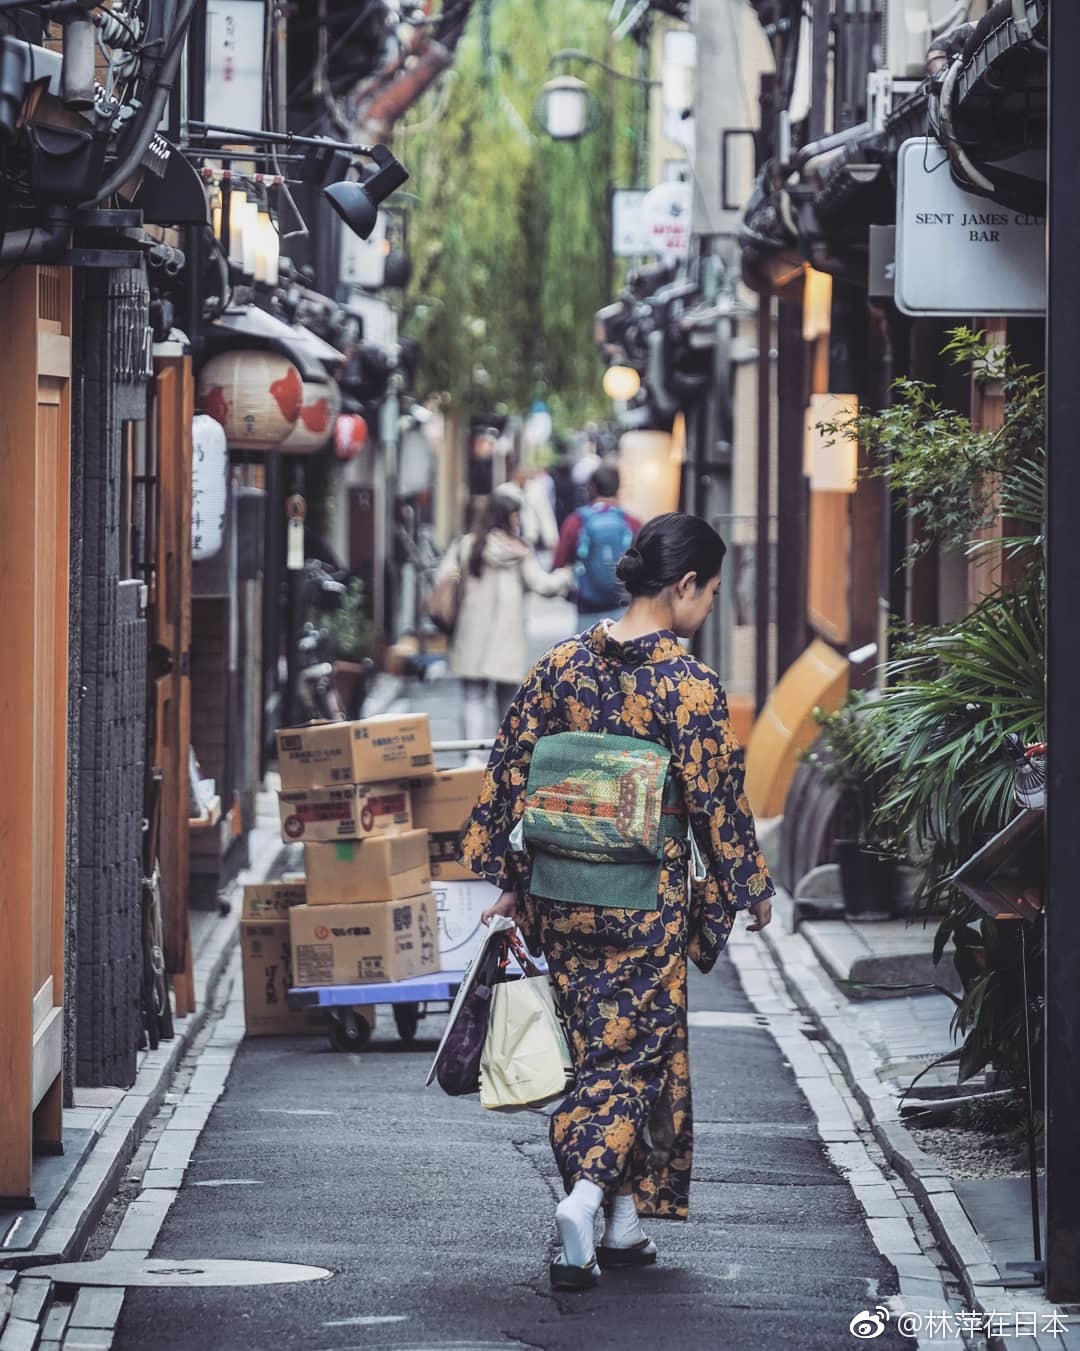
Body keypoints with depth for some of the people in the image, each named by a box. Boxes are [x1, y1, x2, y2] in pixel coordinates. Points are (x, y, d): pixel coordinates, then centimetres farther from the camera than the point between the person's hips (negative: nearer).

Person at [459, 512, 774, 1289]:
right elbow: (716, 801, -9)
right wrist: (752, 889, 5)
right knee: (635, 1049, 4)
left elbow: (511, 776, 3)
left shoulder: (560, 666, 1)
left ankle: (622, 1223, 20)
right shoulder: (690, 686, -13)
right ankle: (591, 1194, -17)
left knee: (591, 1043, 15)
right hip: (648, 898, -5)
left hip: (562, 895, 5)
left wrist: (509, 881, 11)